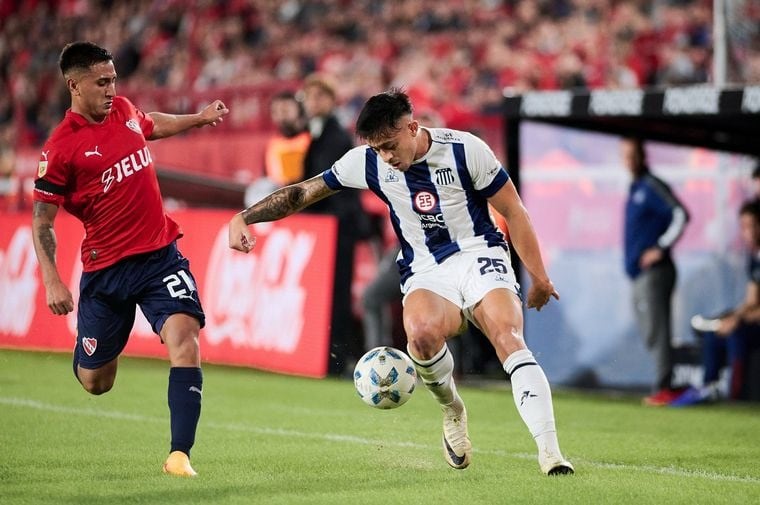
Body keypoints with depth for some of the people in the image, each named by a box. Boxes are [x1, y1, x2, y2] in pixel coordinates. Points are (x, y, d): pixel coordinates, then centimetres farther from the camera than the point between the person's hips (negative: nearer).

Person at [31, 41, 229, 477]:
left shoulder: (123, 109, 5)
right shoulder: (62, 147, -12)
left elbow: (151, 125, 32)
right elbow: (42, 221, -8)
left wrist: (200, 118, 30)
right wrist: (52, 281, -18)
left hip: (160, 254, 3)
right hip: (105, 269, -3)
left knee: (184, 335, -23)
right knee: (94, 383, 7)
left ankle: (180, 454, -25)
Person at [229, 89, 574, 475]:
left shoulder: (465, 150, -10)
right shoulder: (367, 162, -2)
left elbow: (513, 211, -1)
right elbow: (303, 192, 6)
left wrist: (538, 276, 2)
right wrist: (243, 218, -4)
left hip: (479, 256, -2)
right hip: (426, 273, 2)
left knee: (508, 338, -29)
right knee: (421, 332, -34)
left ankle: (549, 452, -32)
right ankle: (452, 411, -4)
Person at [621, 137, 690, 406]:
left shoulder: (652, 187, -11)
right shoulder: (634, 188, 18)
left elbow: (680, 215, -22)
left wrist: (661, 248, -20)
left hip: (653, 272, -10)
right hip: (638, 273, 10)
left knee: (656, 331, -12)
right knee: (651, 333, 11)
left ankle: (663, 388, -13)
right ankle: (664, 386, 15)